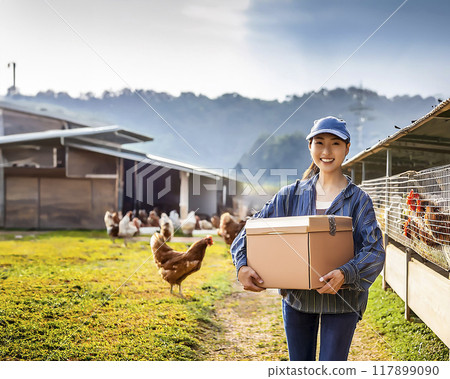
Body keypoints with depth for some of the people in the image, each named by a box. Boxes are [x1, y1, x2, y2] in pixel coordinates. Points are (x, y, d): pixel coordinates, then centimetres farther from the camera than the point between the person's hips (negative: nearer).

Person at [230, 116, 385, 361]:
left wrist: (345, 274, -32)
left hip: (341, 300, -3)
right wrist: (242, 266, -17)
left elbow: (375, 251, -13)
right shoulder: (292, 194, 2)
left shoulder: (358, 200, -5)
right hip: (297, 296, 3)